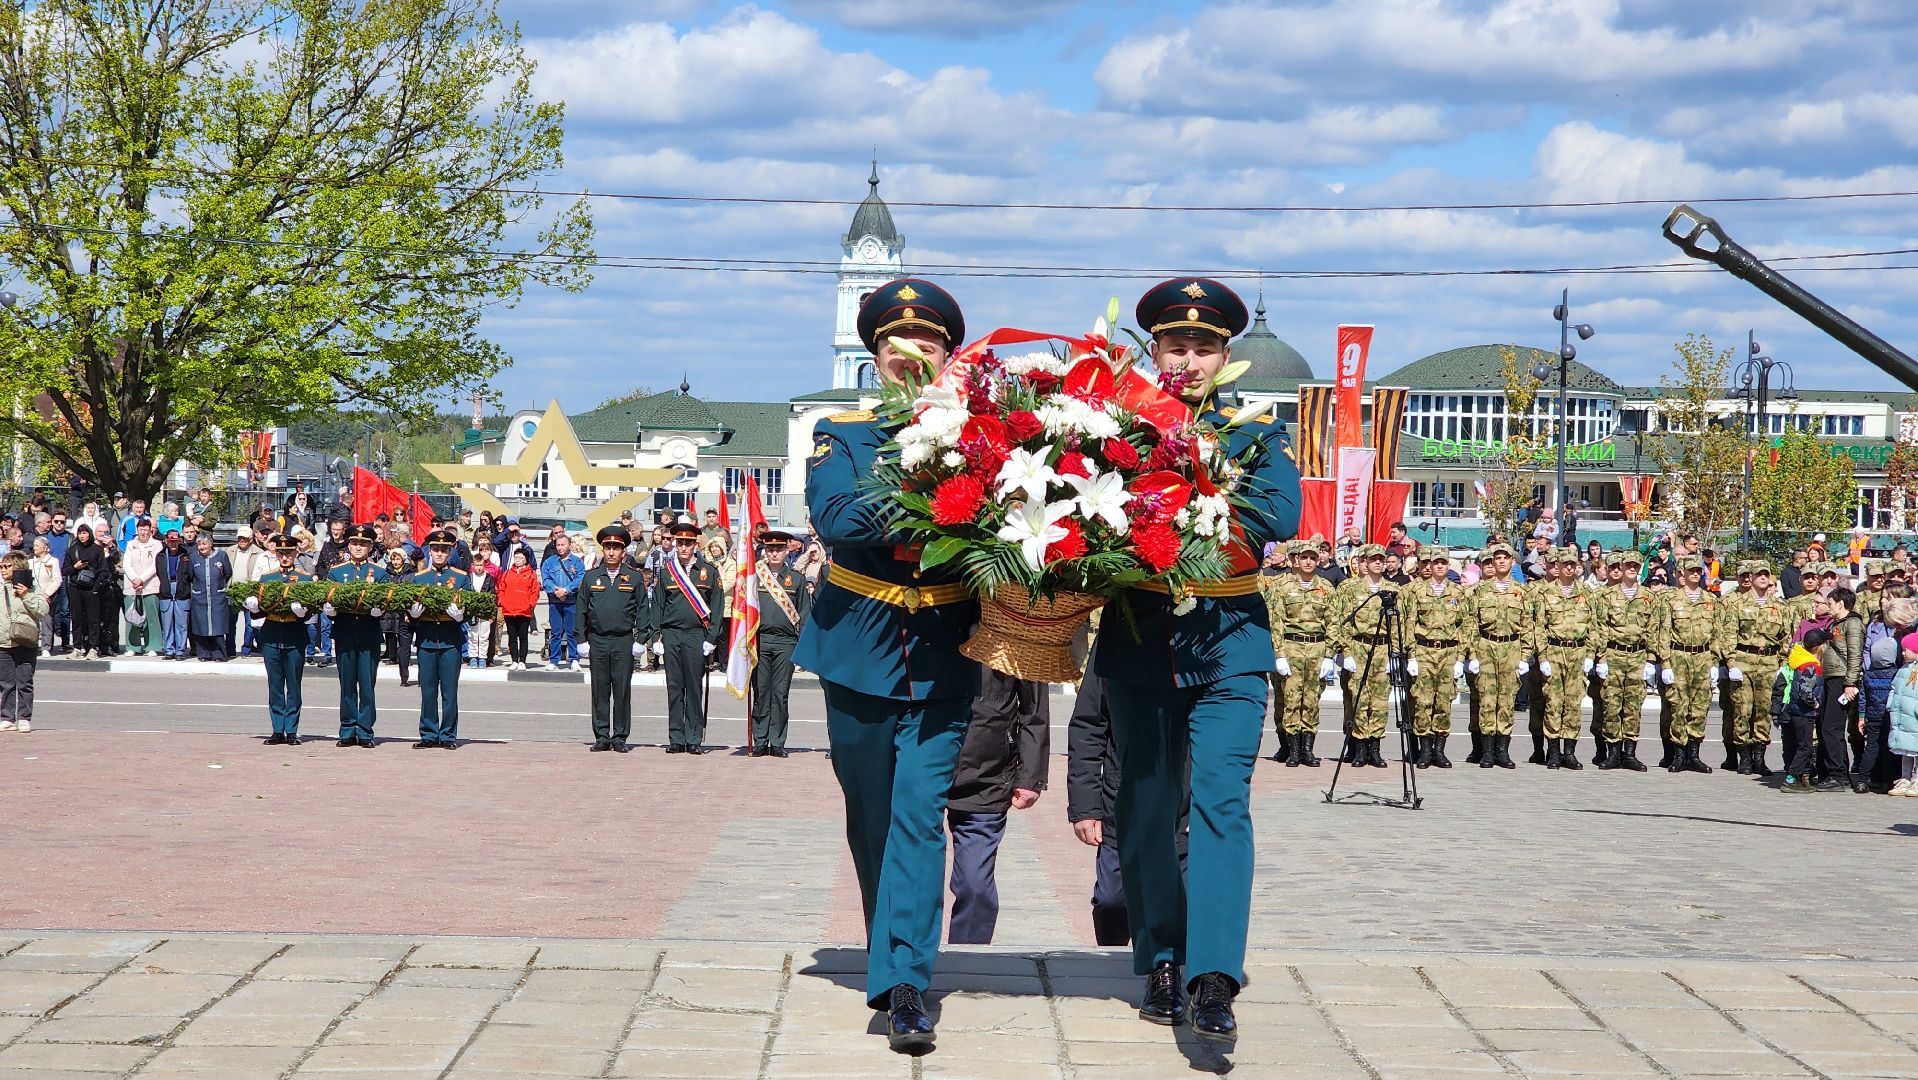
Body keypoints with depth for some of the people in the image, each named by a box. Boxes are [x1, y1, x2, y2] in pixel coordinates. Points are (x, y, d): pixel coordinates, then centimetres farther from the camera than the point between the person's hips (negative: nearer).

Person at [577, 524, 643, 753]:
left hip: (624, 641, -1)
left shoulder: (634, 577, 5)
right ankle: (602, 736, 9)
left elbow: (641, 610, 6)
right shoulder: (591, 577, 7)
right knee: (599, 690, 3)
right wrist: (582, 639, 3)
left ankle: (620, 737, 6)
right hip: (597, 641, 1)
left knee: (622, 690, 0)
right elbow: (582, 610, 10)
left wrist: (640, 639, -1)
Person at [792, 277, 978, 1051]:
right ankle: (891, 954, 31)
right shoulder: (841, 436, 3)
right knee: (870, 814, 12)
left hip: (942, 659, -2)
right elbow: (836, 521, -15)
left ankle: (903, 982, -15)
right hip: (858, 646, 2)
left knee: (920, 811, -12)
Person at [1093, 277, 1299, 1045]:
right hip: (1140, 640, 2)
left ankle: (1213, 978, -21)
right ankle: (1161, 966, 19)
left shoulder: (1256, 434, 6)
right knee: (1147, 806, 7)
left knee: (1220, 798, -14)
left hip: (1228, 640, -1)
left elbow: (1280, 517, -12)